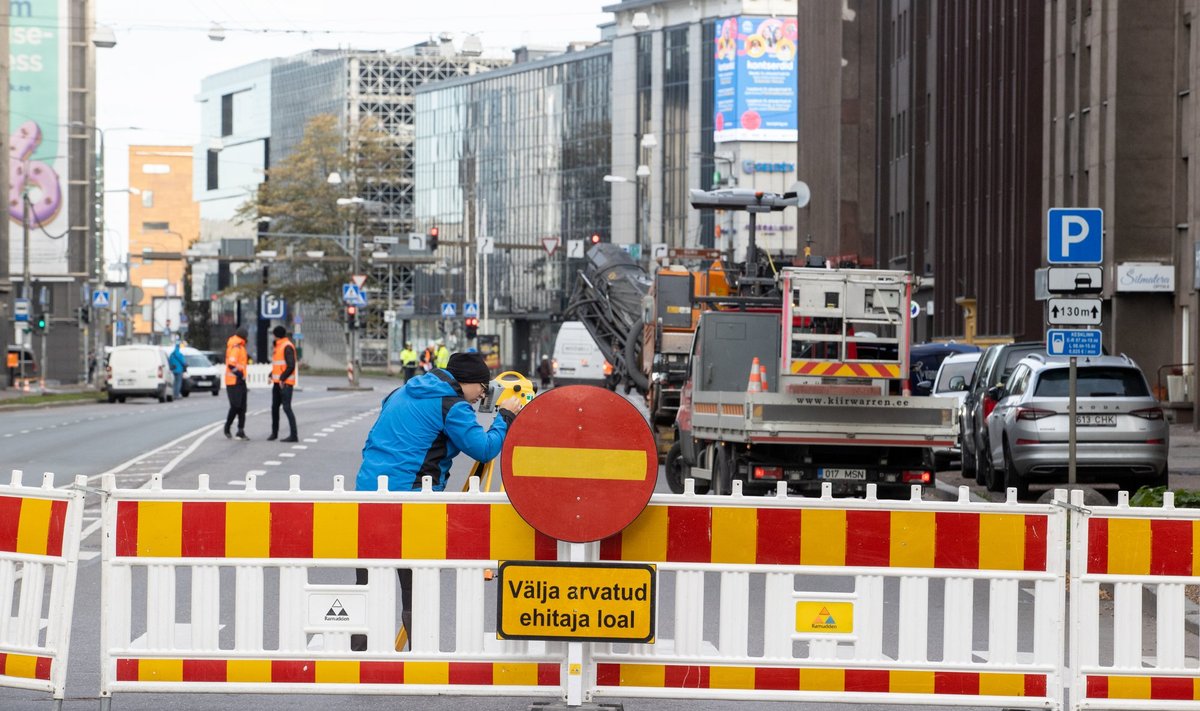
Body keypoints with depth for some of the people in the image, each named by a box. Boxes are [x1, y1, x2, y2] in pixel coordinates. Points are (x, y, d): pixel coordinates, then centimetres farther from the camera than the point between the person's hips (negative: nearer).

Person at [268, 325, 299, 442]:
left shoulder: (287, 347, -13)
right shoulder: (278, 346, 18)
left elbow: (291, 366, -20)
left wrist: (282, 378, -20)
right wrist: (271, 376, 11)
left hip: (285, 383, -10)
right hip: (277, 382, 10)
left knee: (286, 407, -12)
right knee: (274, 407, 14)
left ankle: (294, 435, -13)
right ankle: (274, 433, 25)